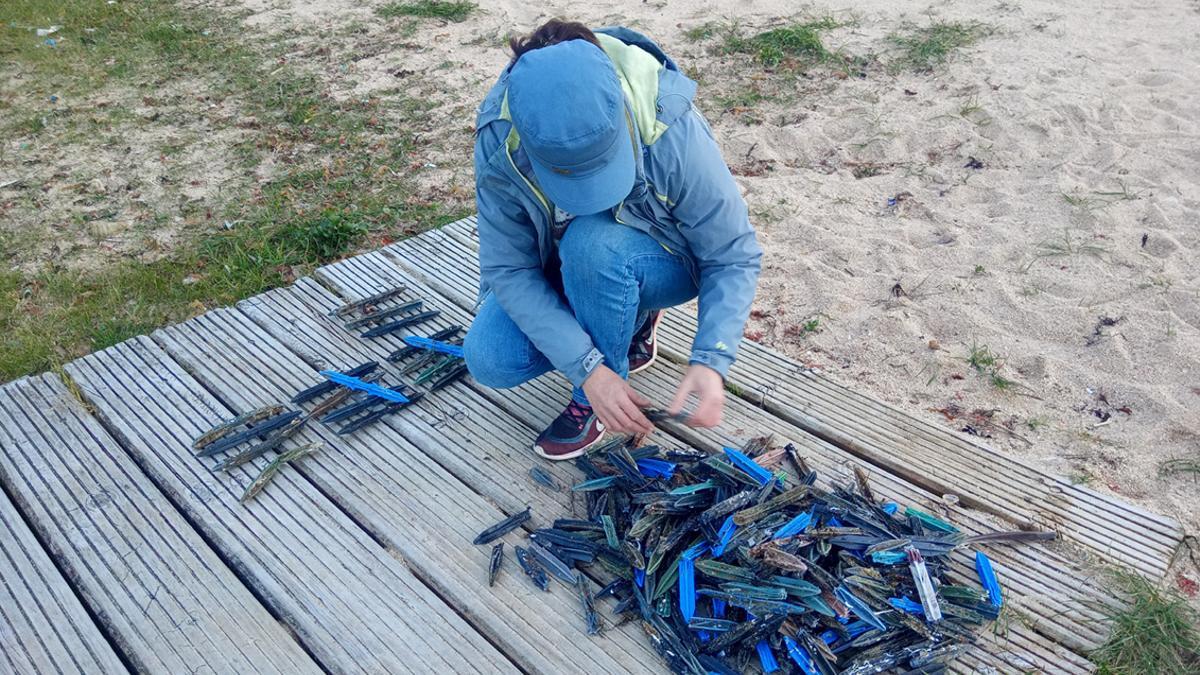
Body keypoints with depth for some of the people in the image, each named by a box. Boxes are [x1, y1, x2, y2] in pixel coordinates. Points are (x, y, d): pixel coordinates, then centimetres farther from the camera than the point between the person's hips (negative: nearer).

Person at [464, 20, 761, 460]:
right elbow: (507, 269, -24)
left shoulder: (671, 131, -34)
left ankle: (594, 405, -11)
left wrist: (710, 362, -40)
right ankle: (631, 321, 7)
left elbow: (734, 257, -25)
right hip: (568, 271, 3)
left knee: (593, 243, -37)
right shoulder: (499, 139, -29)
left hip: (665, 263, -2)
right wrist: (588, 369, -33)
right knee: (489, 361, -17)